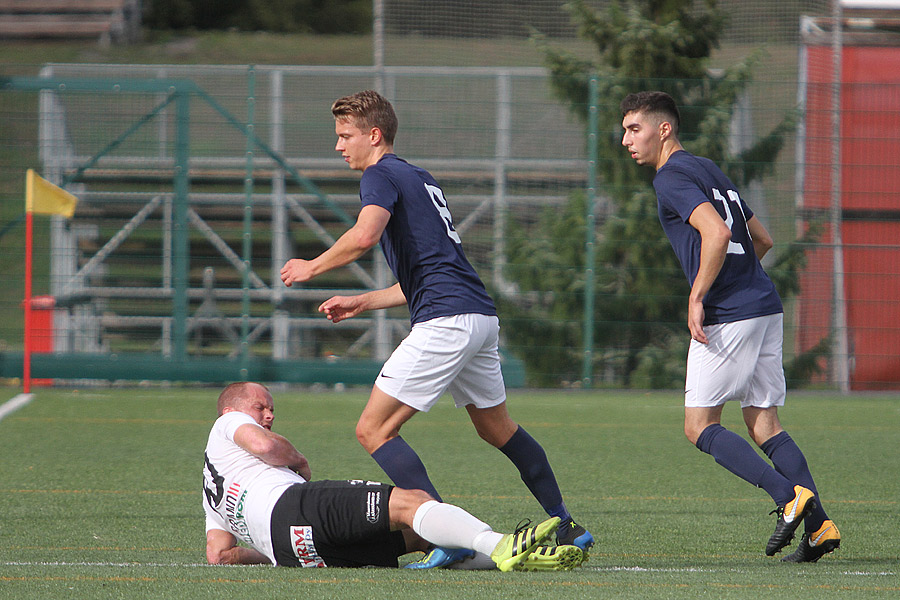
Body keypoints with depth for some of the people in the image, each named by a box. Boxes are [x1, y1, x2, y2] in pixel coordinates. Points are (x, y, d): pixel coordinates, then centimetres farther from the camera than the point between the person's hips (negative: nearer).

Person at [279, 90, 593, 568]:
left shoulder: (381, 175, -3)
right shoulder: (420, 180, 26)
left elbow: (365, 234, -23)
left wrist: (312, 267, -9)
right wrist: (362, 302, 30)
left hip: (446, 321, -10)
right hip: (482, 317, 10)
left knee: (374, 429, -9)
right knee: (497, 428, 26)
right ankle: (566, 527, 32)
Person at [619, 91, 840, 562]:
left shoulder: (672, 178, -8)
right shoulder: (708, 170, 21)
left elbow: (717, 234, -22)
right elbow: (762, 240, 26)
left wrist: (697, 298, -17)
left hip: (729, 317, -9)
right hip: (765, 306, 9)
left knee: (700, 426, -1)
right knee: (763, 425, 9)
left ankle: (789, 497, -16)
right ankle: (819, 525, -4)